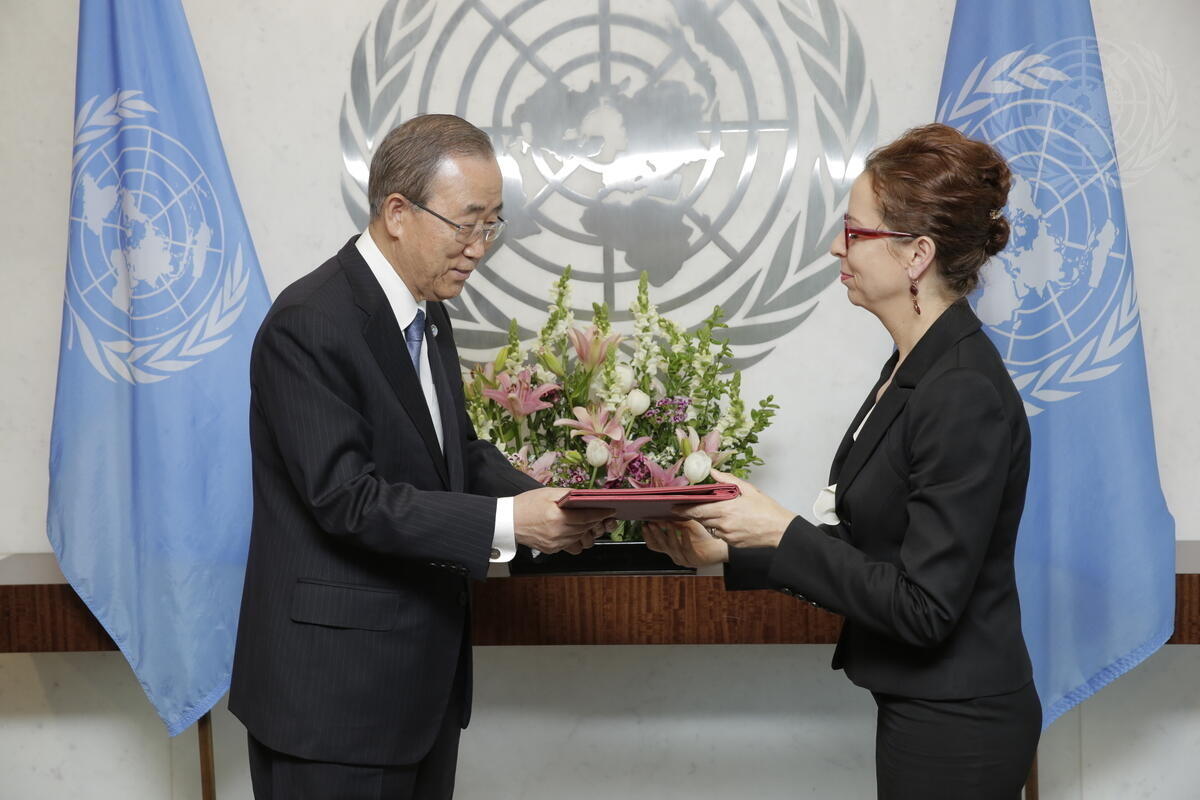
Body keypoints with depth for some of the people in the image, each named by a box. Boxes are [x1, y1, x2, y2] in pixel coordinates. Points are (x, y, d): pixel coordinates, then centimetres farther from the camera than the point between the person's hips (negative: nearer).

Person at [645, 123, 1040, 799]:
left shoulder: (965, 395, -23)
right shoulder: (916, 368, 6)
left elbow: (924, 607, -23)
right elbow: (871, 552, 9)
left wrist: (783, 532, -22)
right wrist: (729, 552, 3)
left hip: (955, 732, -9)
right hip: (921, 706, 9)